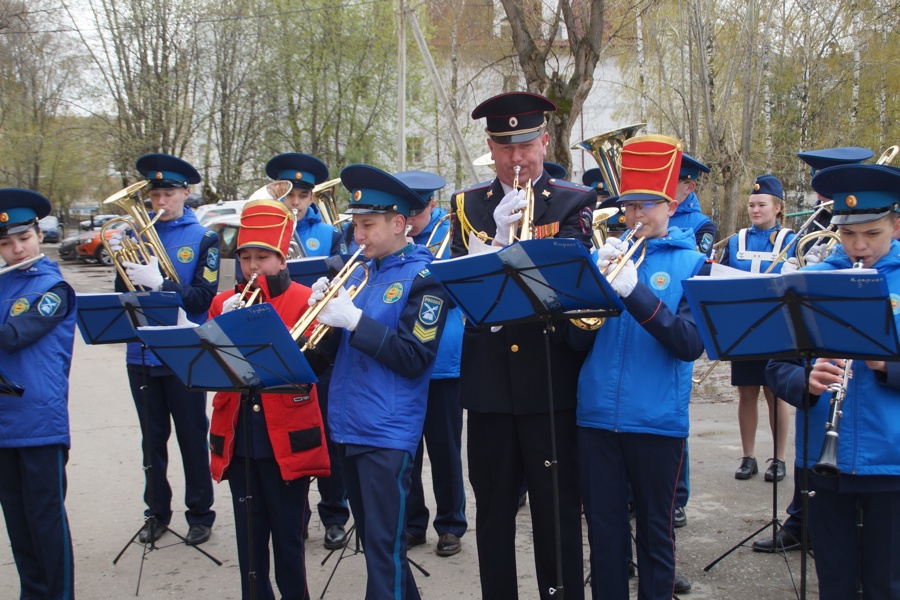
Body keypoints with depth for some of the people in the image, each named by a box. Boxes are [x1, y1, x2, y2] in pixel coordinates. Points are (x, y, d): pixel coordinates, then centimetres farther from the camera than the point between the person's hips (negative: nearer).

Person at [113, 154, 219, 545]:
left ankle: (200, 515, 18)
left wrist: (159, 284, -24)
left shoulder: (203, 239, -2)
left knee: (192, 437, 6)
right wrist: (122, 262, -14)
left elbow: (203, 297, -12)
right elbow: (123, 295, 4)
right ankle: (157, 512, 27)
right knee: (152, 438, 13)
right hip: (142, 354, 3)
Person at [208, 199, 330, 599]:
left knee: (289, 537, 8)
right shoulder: (223, 303, 9)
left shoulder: (305, 300, -2)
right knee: (249, 536, 12)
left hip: (287, 441, -3)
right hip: (238, 441, 3)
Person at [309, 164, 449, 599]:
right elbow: (336, 347, 14)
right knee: (372, 541, 17)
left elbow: (414, 359, -17)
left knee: (385, 548, -4)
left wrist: (354, 319, -20)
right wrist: (325, 312, -6)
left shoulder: (422, 278, -9)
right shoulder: (362, 272, 12)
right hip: (349, 428, 8)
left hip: (388, 435, -8)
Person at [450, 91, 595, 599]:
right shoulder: (467, 205, 10)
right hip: (488, 381, 3)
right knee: (493, 507, 13)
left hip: (551, 381, -2)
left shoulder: (576, 203, 2)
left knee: (558, 510, 6)